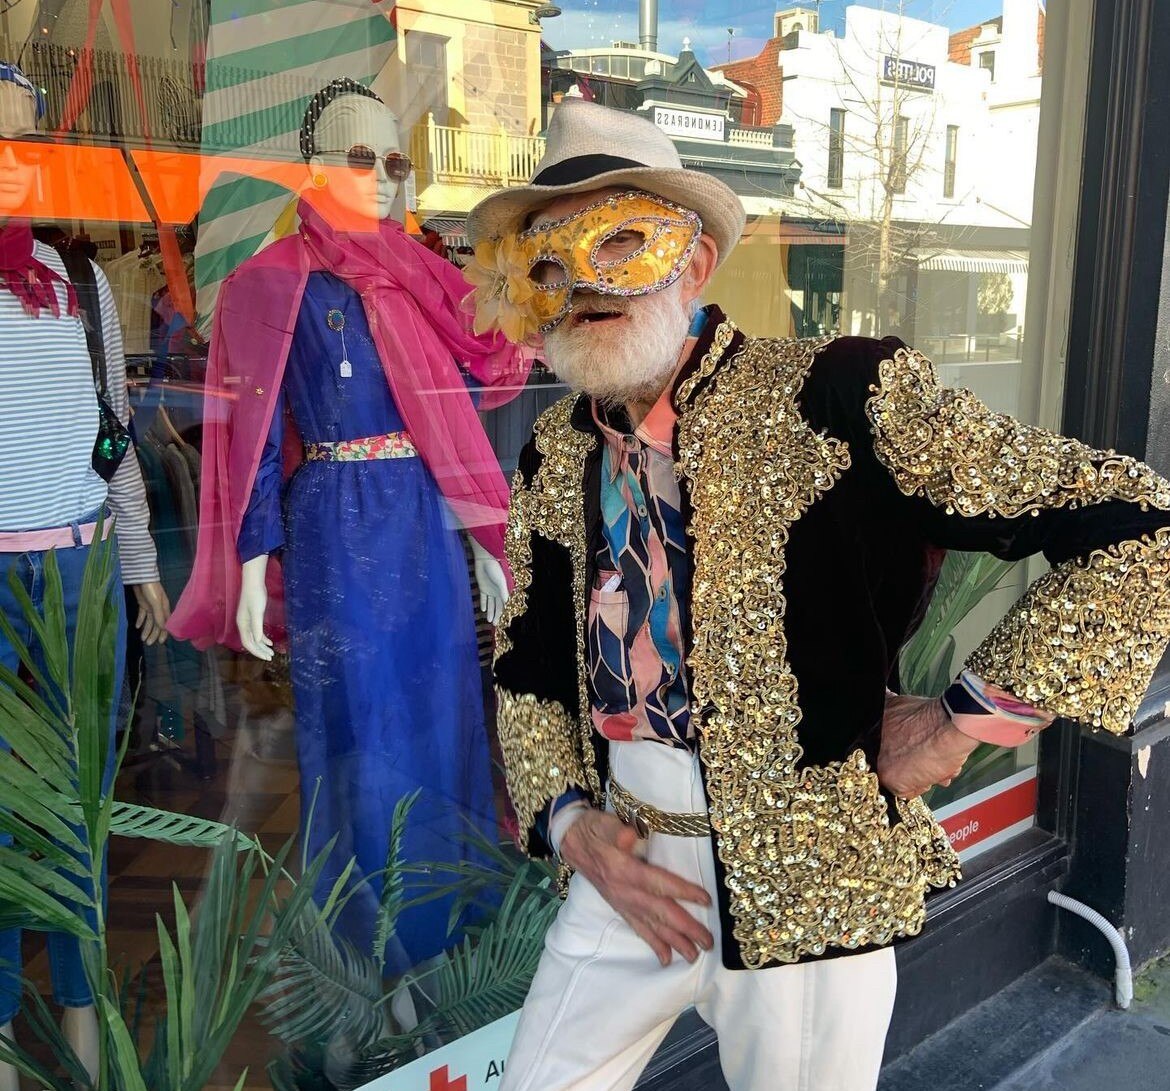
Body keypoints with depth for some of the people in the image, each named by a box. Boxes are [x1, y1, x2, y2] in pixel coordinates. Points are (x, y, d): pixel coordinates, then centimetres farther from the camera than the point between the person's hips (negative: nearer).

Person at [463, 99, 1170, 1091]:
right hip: (627, 869, 5)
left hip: (809, 885, -4)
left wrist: (964, 721, -15)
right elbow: (528, 665, 11)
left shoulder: (839, 398, -18)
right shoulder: (555, 455, 0)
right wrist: (570, 819, -3)